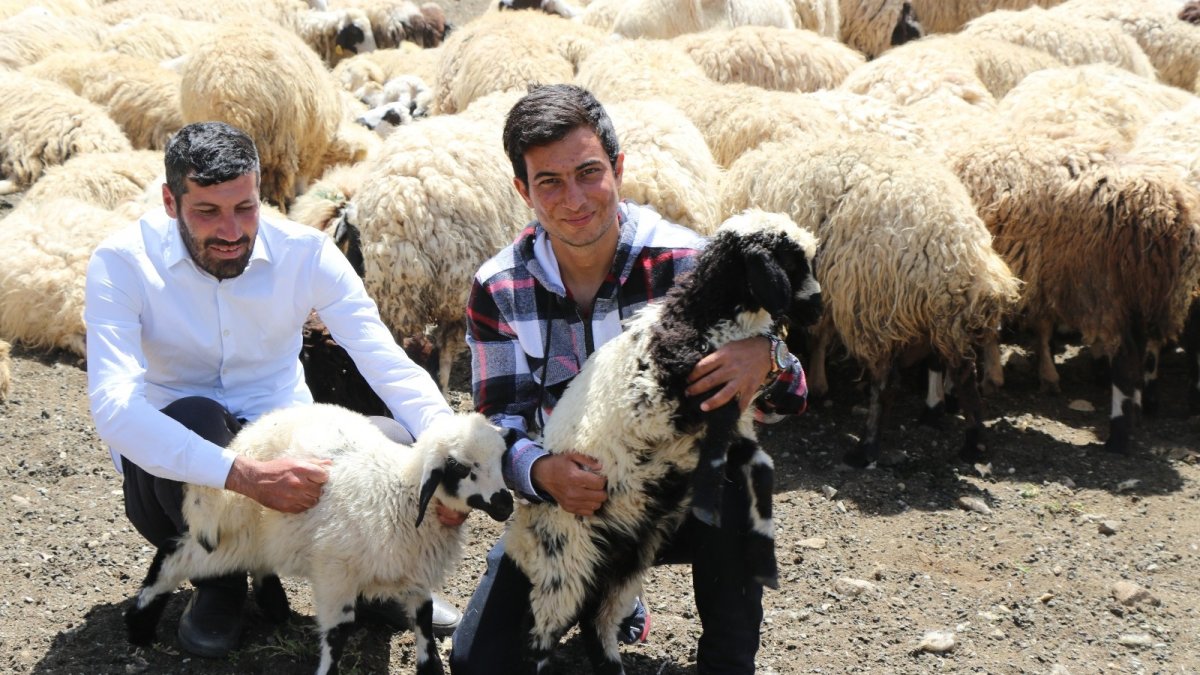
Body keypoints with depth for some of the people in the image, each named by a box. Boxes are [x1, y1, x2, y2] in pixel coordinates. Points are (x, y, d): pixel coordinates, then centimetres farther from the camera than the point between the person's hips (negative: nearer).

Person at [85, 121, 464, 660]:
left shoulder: (306, 253, -11)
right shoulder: (121, 264, -19)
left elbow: (389, 366, -19)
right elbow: (114, 408, -32)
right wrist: (243, 476, -44)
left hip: (286, 445, 2)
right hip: (175, 467, -2)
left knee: (395, 444, -26)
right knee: (194, 418, -36)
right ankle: (218, 585, -6)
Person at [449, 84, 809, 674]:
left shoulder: (686, 263, -18)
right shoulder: (499, 290, -10)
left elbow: (789, 399, -16)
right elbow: (502, 423, -8)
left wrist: (765, 359, -42)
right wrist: (541, 470, -32)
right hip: (568, 500, 3)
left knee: (732, 490, -36)